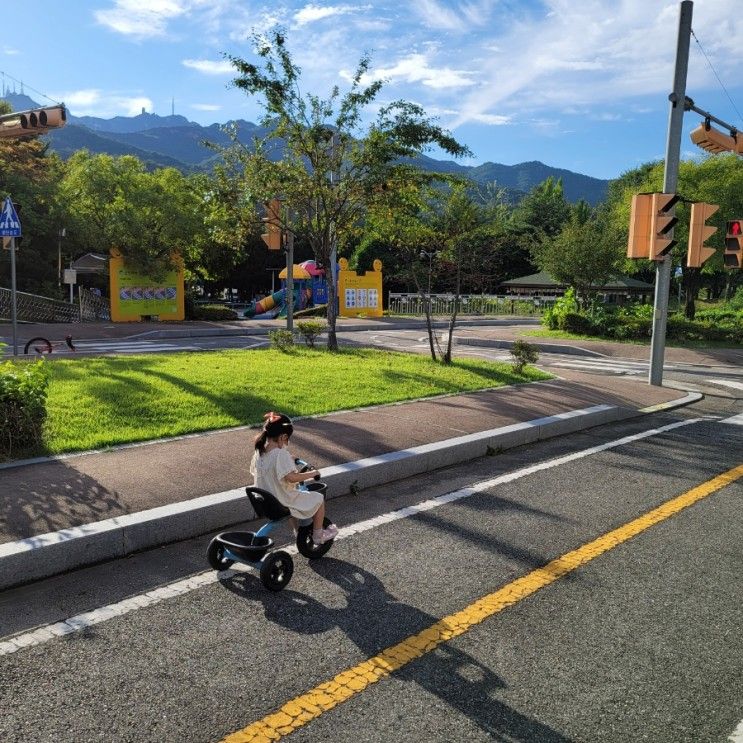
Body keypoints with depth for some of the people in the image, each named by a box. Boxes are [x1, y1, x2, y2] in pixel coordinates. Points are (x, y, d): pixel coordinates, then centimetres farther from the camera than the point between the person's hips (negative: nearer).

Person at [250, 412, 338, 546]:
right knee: (319, 499, 10)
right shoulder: (281, 454, -27)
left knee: (296, 492, 37)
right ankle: (318, 535, 21)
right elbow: (291, 477, -35)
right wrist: (311, 474, -18)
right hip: (283, 502, -8)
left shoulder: (259, 452, -3)